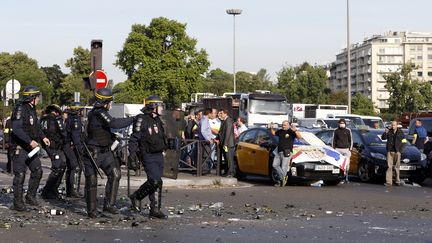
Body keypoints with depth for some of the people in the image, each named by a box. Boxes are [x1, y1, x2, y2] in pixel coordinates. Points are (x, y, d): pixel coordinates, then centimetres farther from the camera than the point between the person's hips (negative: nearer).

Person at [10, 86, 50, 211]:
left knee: (37, 170, 7)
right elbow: (16, 128, -26)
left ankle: (31, 196, 19)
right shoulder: (20, 108, -17)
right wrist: (30, 141, -28)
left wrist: (43, 137, 12)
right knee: (20, 174, -5)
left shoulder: (32, 109, 12)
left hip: (30, 147, 9)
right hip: (19, 147, -9)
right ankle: (18, 202, 2)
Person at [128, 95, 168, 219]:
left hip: (159, 155, 8)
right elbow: (134, 137, -14)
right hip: (148, 156, -8)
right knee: (155, 181, -18)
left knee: (157, 182, 8)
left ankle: (155, 210, 13)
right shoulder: (142, 120, -12)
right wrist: (132, 151, -23)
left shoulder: (157, 120, 13)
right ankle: (136, 197, 4)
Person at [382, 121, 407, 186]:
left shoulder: (400, 132, 4)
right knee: (389, 166, -5)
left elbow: (404, 141, 9)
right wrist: (385, 133, -17)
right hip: (390, 151, 1)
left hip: (397, 151, 0)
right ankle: (388, 182, -8)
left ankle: (398, 181, 15)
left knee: (397, 166, 5)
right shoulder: (389, 131, 6)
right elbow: (383, 138, 1)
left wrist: (400, 148, -1)